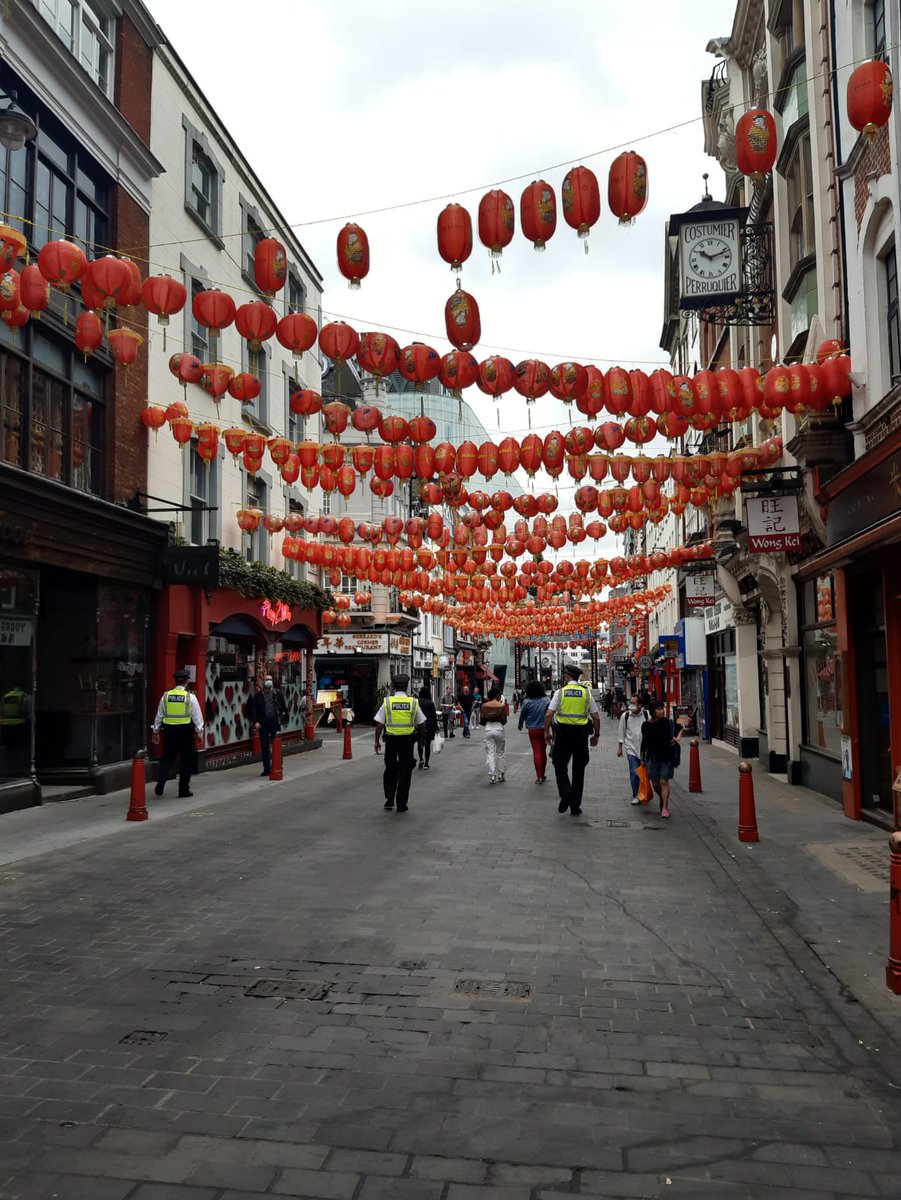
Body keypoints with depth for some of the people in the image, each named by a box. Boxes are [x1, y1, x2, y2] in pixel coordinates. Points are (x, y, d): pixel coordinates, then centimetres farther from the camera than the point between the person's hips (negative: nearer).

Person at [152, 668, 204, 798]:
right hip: (186, 732, -3)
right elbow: (197, 716, -5)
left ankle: (160, 782, -5)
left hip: (169, 731, 3)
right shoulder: (190, 696, -7)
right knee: (186, 761, 7)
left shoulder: (166, 695, 3)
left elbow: (159, 715, 12)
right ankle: (184, 790, 10)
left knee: (167, 759, 14)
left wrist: (156, 731, 22)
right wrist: (199, 732, 2)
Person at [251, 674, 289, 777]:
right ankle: (266, 768, 10)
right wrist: (255, 722, -8)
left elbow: (284, 707, 6)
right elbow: (254, 709, 3)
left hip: (275, 722, -1)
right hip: (263, 723, 1)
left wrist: (284, 719, 0)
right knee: (264, 746, 4)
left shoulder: (278, 693, 5)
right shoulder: (258, 695, 4)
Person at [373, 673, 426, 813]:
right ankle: (401, 804, 10)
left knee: (390, 769, 18)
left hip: (391, 740, 0)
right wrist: (422, 738, 21)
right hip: (407, 740, 0)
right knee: (405, 772, 7)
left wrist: (377, 740, 5)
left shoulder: (387, 702, -4)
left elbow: (380, 724, -5)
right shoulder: (413, 702, -1)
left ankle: (389, 799, 13)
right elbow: (421, 724, 4)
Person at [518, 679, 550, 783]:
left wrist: (520, 725, 19)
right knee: (543, 752, 15)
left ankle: (539, 777, -2)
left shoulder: (527, 702, -11)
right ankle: (543, 774, 25)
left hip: (533, 730, -2)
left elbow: (522, 715, 1)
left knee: (536, 752, 3)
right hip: (544, 729, 2)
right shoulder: (546, 700, -7)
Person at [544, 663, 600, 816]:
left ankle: (565, 791, -15)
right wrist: (596, 735, 15)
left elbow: (549, 714, -7)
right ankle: (575, 807, 13)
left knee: (560, 764, 12)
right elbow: (596, 718, 4)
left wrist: (547, 731, 6)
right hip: (581, 734, 2)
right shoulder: (587, 693, 4)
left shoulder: (560, 692, -2)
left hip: (562, 734, -2)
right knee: (579, 769, 9)